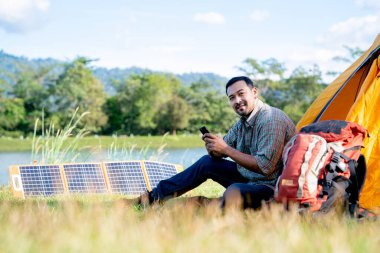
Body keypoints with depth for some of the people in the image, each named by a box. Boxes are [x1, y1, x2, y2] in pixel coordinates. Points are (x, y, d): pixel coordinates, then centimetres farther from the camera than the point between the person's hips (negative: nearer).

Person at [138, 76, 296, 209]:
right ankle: (155, 196, 18)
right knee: (208, 162, 12)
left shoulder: (271, 120, -21)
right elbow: (219, 154, 10)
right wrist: (213, 148, -16)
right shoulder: (243, 121, 9)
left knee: (233, 192, -36)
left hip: (271, 186, -9)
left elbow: (265, 167, -29)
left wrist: (226, 149, -24)